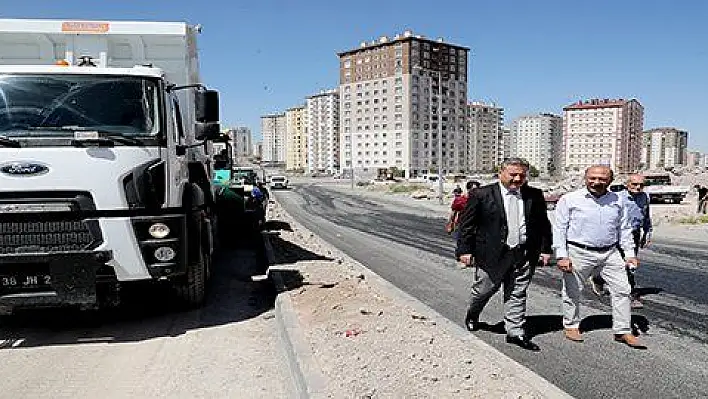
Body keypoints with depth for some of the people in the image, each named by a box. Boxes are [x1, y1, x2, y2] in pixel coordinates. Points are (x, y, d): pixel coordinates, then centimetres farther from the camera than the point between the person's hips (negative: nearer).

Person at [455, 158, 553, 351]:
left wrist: (545, 249, 7)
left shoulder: (534, 196, 4)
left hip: (524, 255, 3)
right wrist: (465, 250, -8)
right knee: (483, 290, 10)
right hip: (492, 254, -2)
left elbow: (543, 224, 12)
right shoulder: (481, 195, -6)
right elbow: (466, 224, -4)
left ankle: (516, 332, 22)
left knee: (517, 295, 10)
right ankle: (472, 315, 39)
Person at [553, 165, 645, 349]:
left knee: (622, 290, 2)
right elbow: (560, 229, -6)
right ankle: (571, 325, 26)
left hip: (610, 253, 3)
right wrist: (562, 256, -12)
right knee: (573, 292, 7)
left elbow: (625, 229, 15)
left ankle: (622, 331, 15)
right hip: (579, 253, -3)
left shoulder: (617, 200, 8)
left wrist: (630, 254, 7)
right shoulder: (569, 200, -5)